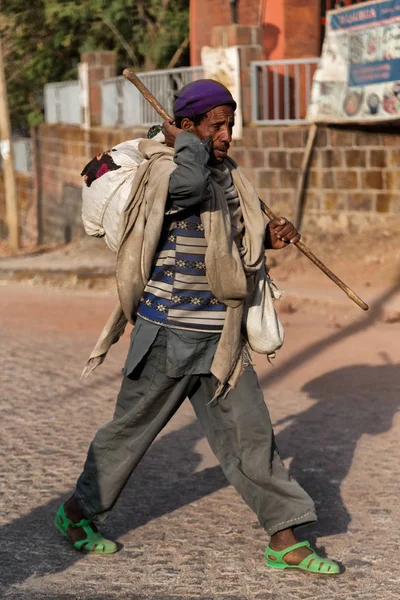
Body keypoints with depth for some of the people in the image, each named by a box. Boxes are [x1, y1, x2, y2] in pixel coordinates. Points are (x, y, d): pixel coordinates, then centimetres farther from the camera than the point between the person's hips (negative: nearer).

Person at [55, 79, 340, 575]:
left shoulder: (227, 174, 11)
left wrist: (267, 238, 4)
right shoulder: (162, 171, -14)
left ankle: (285, 542, 9)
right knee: (132, 427, 8)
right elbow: (190, 184, -40)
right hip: (169, 333, -7)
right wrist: (187, 143, -20)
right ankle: (76, 514, 27)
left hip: (220, 338, 7)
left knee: (249, 432, 5)